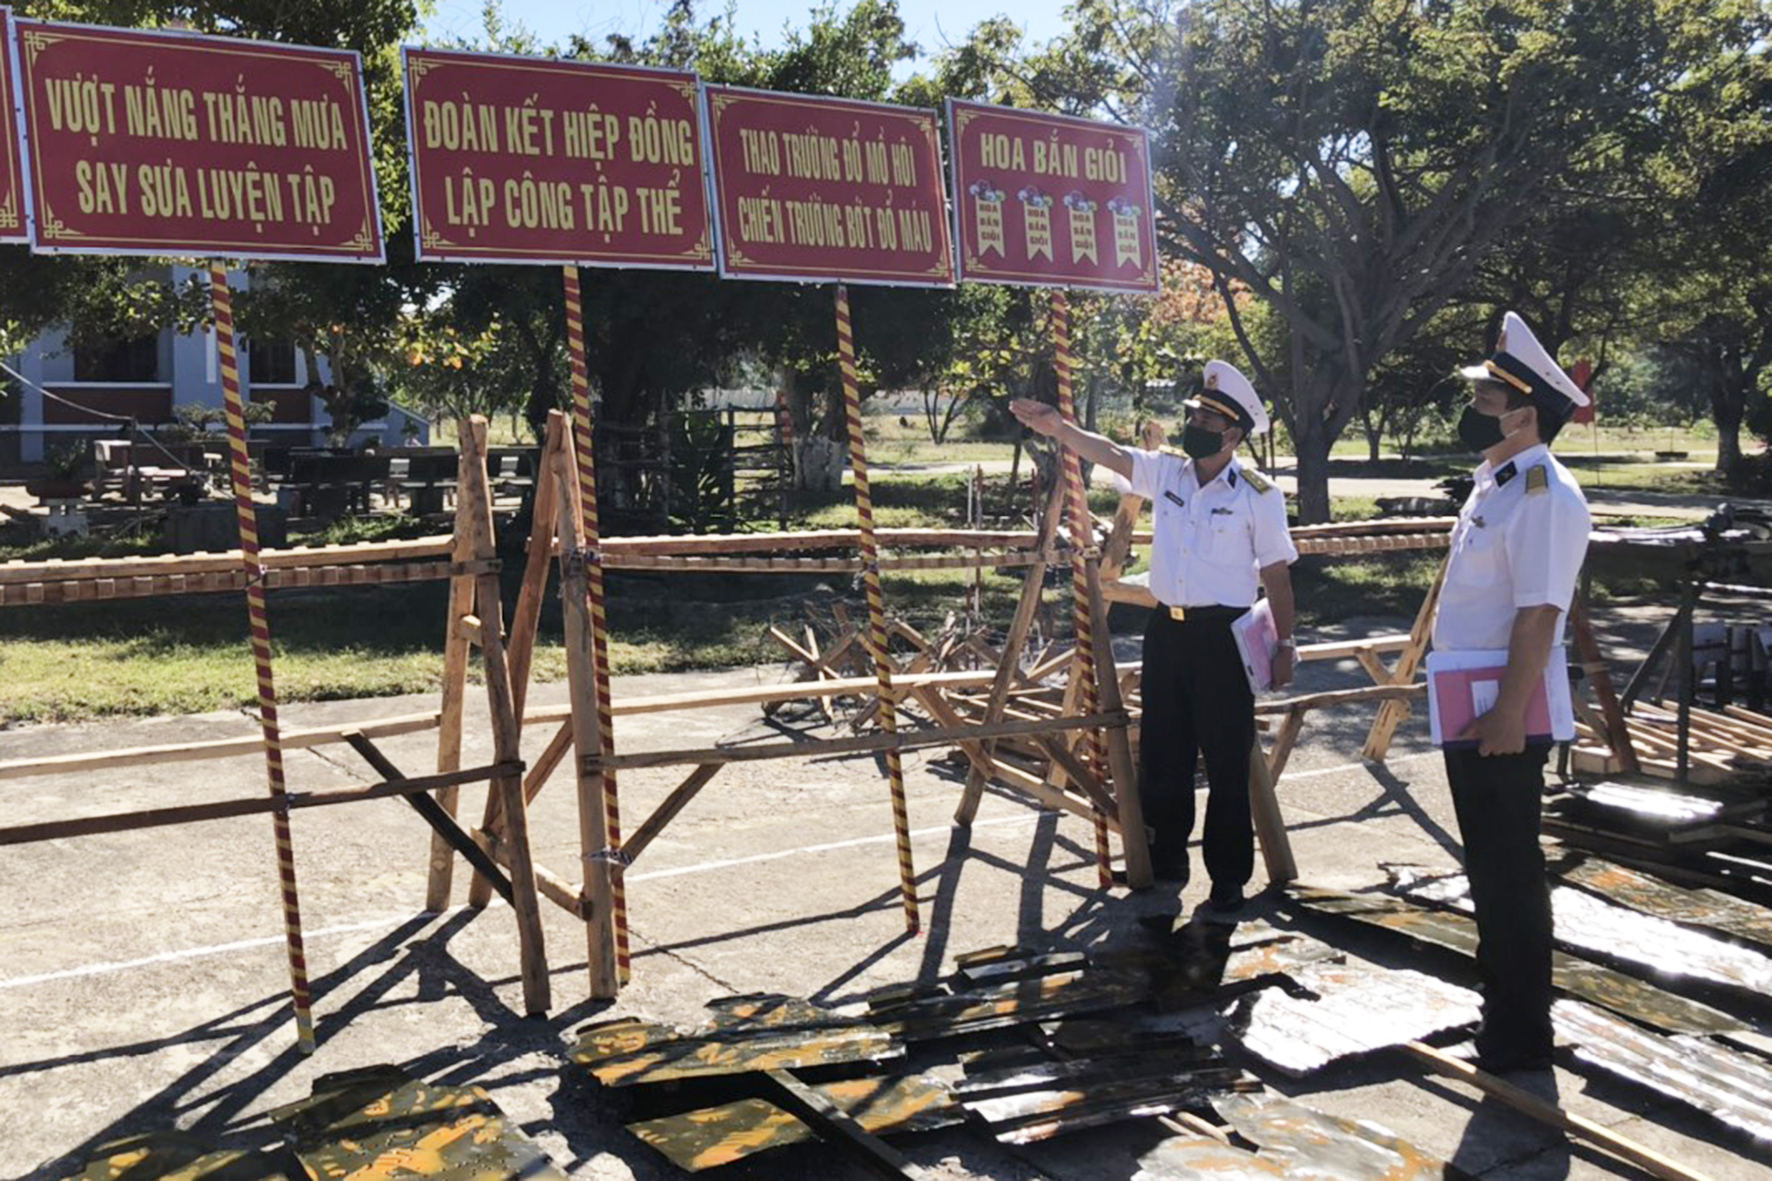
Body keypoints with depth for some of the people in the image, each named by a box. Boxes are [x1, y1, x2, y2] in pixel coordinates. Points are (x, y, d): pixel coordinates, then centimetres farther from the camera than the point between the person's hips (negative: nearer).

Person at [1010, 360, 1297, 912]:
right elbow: (1109, 454, 1)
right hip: (1166, 628, 5)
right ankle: (1164, 859, 28)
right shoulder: (1166, 471, 5)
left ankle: (1229, 877, 14)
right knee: (1161, 754, 12)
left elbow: (1276, 576, -3)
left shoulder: (1257, 496, -7)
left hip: (1223, 636, -5)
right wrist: (1057, 427, -15)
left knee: (1227, 762, 1)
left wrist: (1283, 645, -3)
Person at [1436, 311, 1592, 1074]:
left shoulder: (1544, 497, -19)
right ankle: (1502, 1004, 35)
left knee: (1510, 874, 2)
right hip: (1468, 715, 10)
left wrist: (1508, 718, -25)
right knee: (1488, 867, 20)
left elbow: (1539, 616, -24)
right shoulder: (1494, 485, 12)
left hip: (1504, 723, -10)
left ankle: (1521, 1038, 16)